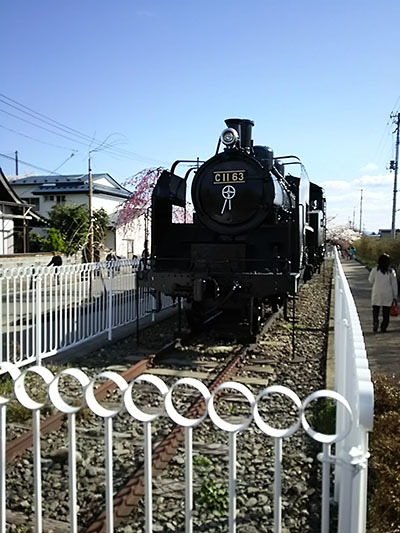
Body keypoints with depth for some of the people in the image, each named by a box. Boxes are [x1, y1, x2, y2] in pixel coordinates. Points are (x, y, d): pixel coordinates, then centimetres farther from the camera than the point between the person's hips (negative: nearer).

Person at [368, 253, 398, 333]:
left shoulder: (375, 269, -6)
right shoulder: (391, 271, -2)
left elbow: (370, 280, 6)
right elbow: (394, 284, 0)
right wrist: (395, 296, 5)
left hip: (377, 294, -1)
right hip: (388, 295, 1)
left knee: (375, 310, 11)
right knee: (386, 312, 7)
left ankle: (375, 321, -14)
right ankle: (383, 328, 4)